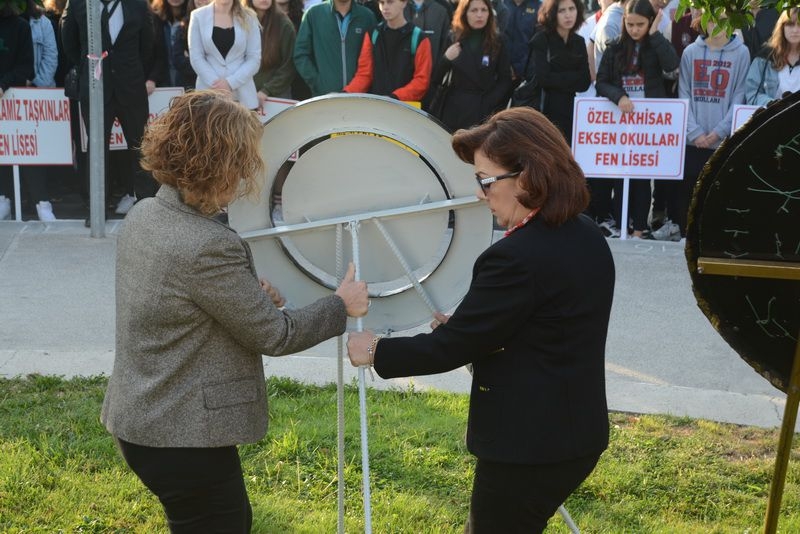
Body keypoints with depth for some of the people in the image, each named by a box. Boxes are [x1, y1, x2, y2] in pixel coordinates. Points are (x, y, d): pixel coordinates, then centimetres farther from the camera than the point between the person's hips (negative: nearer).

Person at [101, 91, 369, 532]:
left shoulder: (143, 216, 1)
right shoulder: (209, 246, -27)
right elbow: (274, 334, -16)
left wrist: (249, 294, 8)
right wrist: (341, 305, -1)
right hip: (184, 438, -9)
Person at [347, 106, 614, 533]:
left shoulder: (516, 257, -25)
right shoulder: (586, 237, 3)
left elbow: (452, 346, -19)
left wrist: (376, 351, -6)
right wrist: (465, 326, 10)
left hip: (527, 447, -9)